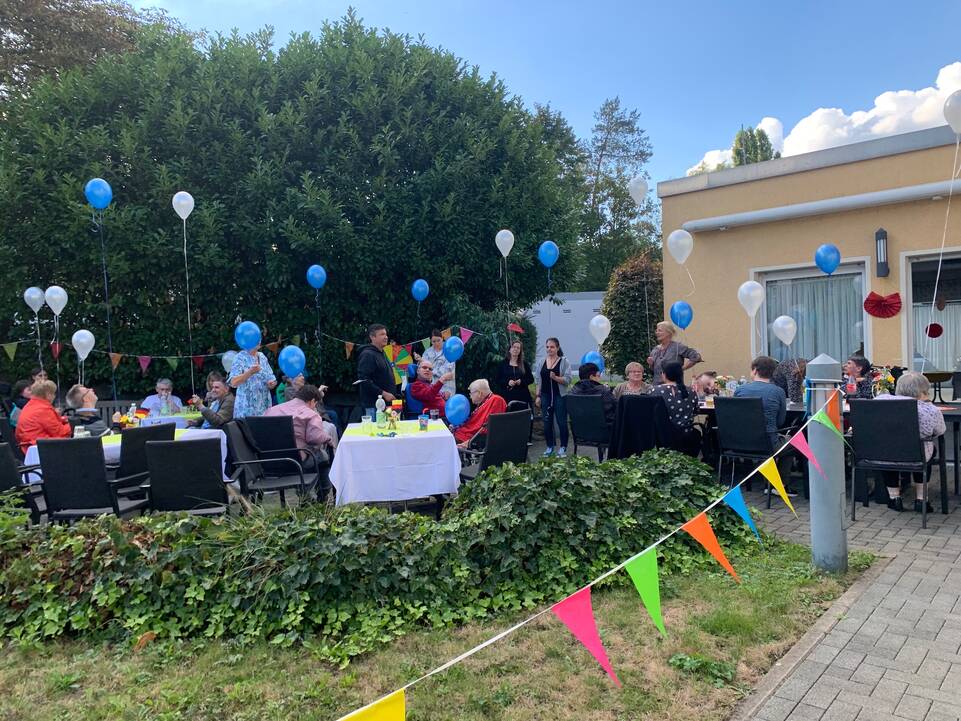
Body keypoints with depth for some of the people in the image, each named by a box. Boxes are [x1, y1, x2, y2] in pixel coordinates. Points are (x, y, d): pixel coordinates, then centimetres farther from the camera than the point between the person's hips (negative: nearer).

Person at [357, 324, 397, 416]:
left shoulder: (382, 354, 18)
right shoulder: (367, 355, -12)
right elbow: (364, 380, -21)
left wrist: (393, 394, 14)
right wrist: (383, 393, -20)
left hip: (387, 403, 9)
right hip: (374, 405, -9)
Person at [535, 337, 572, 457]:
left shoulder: (564, 361, -1)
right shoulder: (542, 362, 10)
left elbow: (567, 380, -8)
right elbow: (538, 380, 12)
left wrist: (555, 377, -23)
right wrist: (538, 396, 7)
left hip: (559, 396, -3)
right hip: (546, 396, 4)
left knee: (562, 422, -2)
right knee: (547, 422, 5)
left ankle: (563, 447, 7)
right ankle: (549, 446, 15)